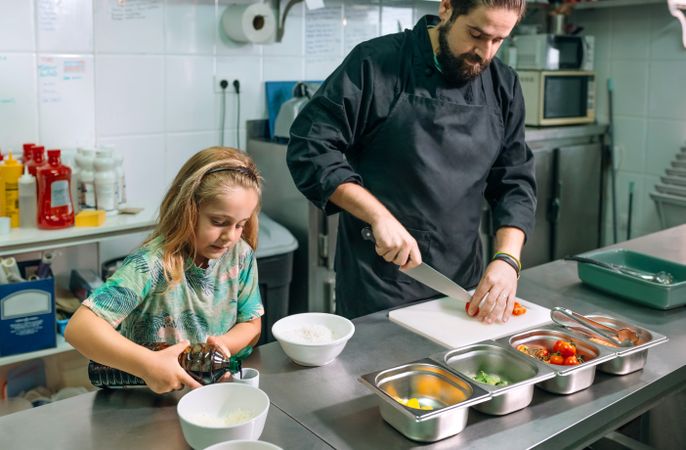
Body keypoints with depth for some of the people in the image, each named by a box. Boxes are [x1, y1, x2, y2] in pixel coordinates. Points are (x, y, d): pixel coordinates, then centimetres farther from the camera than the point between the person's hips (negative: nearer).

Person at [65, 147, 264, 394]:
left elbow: (252, 325, 6)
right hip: (149, 392, -2)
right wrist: (150, 365, -36)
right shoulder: (152, 263, -21)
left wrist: (223, 344, -14)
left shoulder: (241, 255, -6)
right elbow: (79, 329, -27)